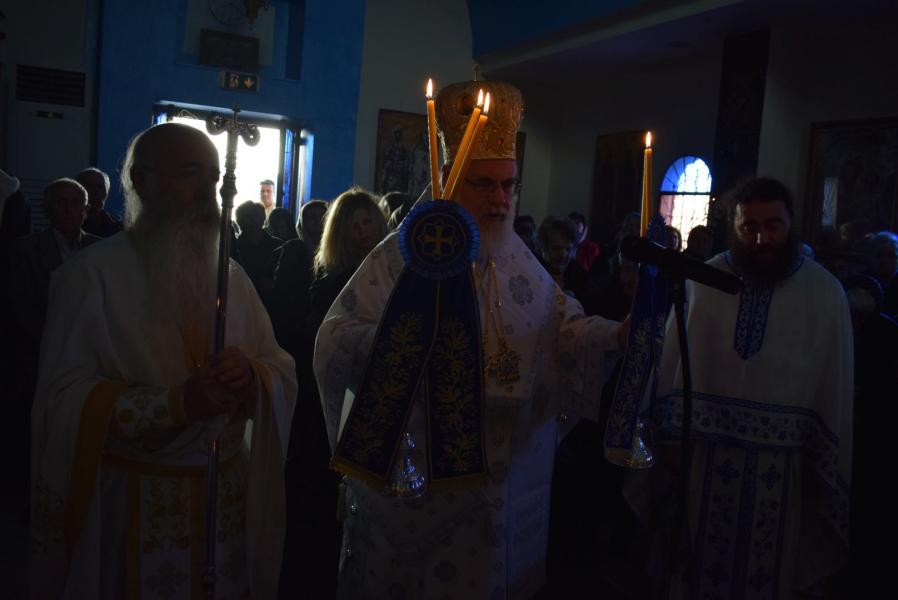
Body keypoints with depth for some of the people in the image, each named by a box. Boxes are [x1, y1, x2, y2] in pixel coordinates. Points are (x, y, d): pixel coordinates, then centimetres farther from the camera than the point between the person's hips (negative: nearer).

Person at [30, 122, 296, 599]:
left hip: (228, 495, 4)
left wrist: (251, 377, -19)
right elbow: (65, 400, -15)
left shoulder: (230, 275, 6)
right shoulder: (91, 274, -8)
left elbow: (282, 371, 3)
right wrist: (179, 401, -26)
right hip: (131, 504, -4)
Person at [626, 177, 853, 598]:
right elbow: (675, 363, 0)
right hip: (707, 453, 1)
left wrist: (824, 466, -2)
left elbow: (835, 385, -2)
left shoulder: (825, 292, -5)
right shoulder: (702, 283, -4)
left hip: (785, 460, 0)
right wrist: (673, 439, -1)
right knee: (703, 562, 15)